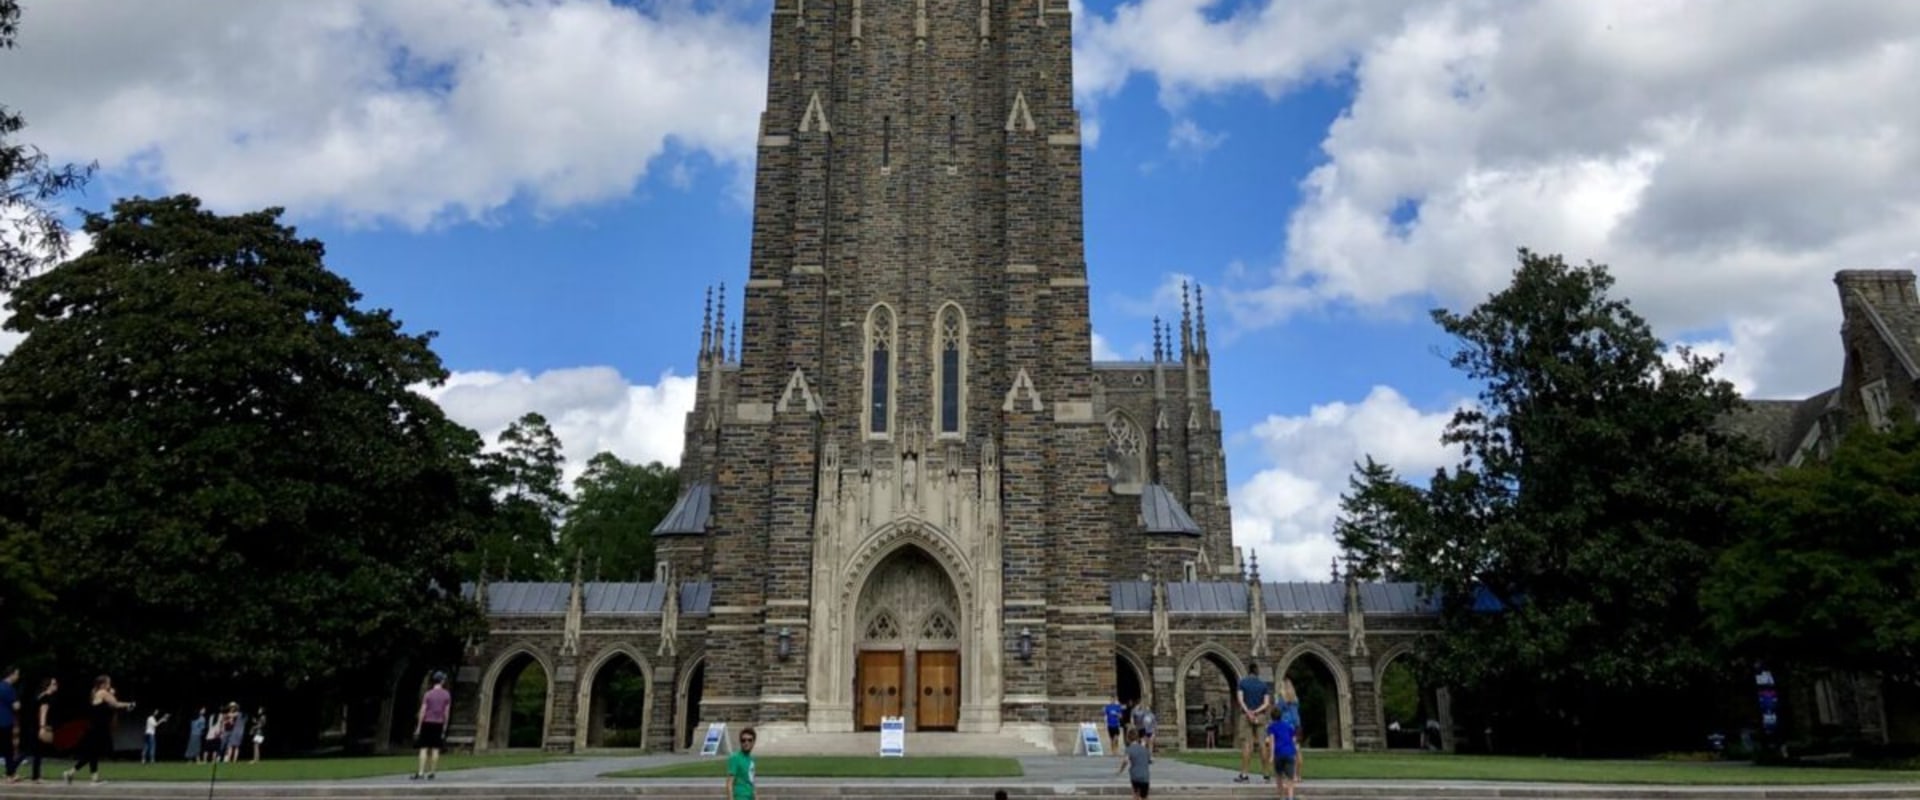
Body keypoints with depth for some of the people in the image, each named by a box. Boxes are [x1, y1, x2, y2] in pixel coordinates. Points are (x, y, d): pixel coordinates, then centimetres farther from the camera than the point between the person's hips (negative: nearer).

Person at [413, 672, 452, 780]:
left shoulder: (428, 694, -4)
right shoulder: (447, 695, 1)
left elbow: (422, 712, -7)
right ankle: (432, 772, 7)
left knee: (424, 748, -1)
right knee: (435, 749, 4)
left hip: (427, 723, -2)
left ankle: (421, 772, -7)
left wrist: (418, 727, -2)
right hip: (439, 724, 2)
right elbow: (446, 713, 2)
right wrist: (444, 728, 8)